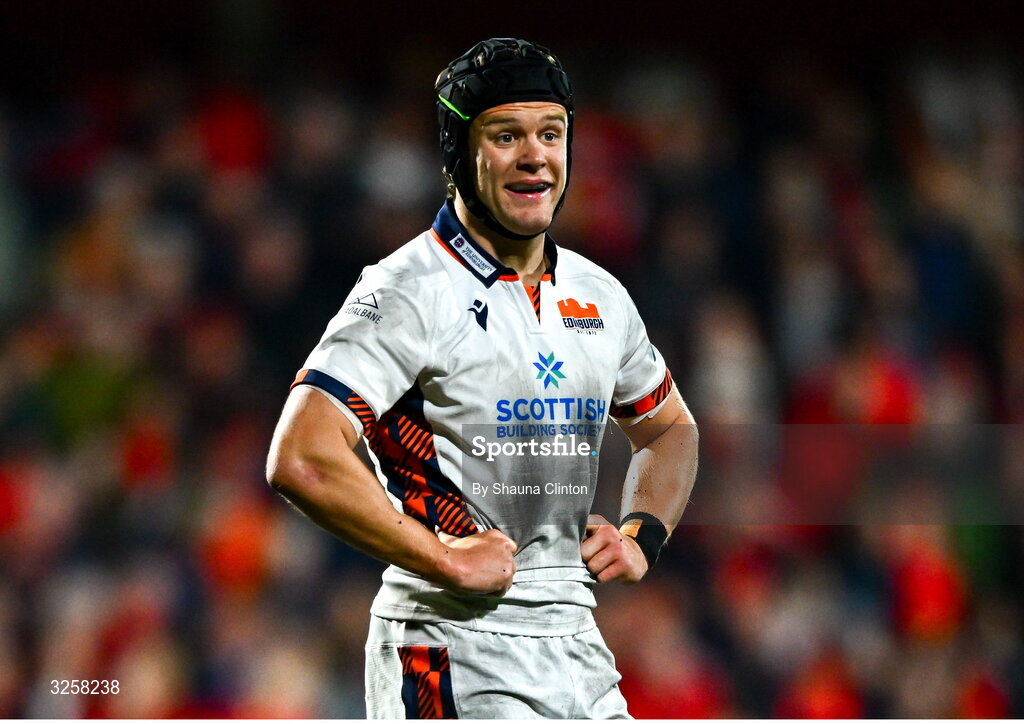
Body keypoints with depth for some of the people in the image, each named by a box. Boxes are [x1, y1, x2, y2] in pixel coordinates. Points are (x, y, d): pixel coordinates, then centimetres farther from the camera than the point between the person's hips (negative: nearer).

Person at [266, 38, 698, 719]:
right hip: (454, 655, -7)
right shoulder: (409, 293, -11)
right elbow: (301, 459, -22)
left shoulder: (599, 297, 12)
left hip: (578, 650, 7)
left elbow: (670, 427, 30)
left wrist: (640, 536, 10)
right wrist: (448, 559, -19)